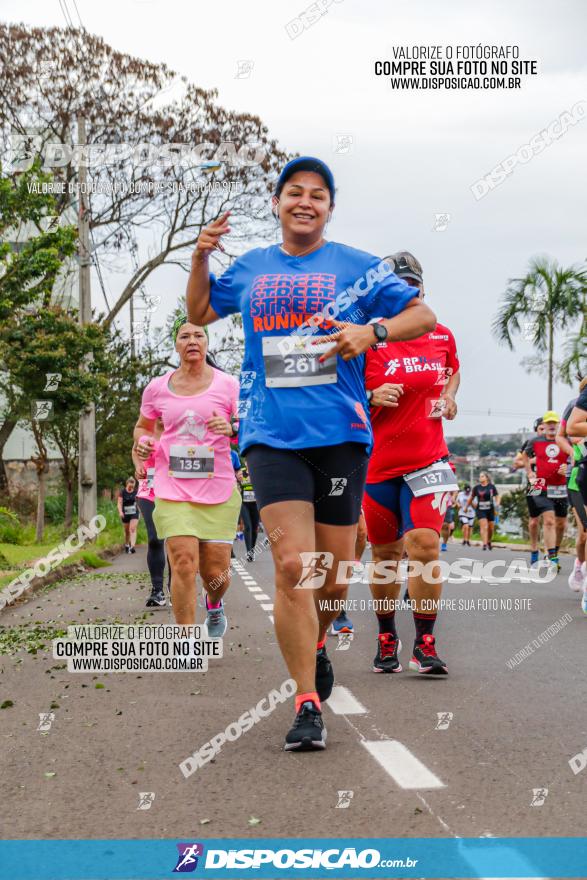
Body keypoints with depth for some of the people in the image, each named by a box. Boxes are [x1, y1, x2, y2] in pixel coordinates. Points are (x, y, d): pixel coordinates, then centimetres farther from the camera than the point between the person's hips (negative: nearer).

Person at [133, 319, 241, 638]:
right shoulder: (157, 388, 6)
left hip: (218, 489, 0)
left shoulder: (228, 385, 2)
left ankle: (214, 605, 41)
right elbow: (142, 426, 23)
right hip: (172, 489, 0)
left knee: (215, 573, 3)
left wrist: (231, 428, -18)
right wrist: (142, 441, 0)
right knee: (183, 563, -15)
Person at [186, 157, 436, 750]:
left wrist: (372, 331, -14)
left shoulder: (356, 267, 5)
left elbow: (424, 317, 5)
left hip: (340, 434, 0)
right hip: (272, 435, 0)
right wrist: (200, 259, 9)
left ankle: (316, 644, 40)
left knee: (334, 571, 7)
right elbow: (199, 312, 27)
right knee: (292, 566, -13)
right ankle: (307, 704, -6)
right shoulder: (251, 269, 13)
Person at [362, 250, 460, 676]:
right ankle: (387, 637, 27)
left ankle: (425, 643, -7)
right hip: (378, 464, -1)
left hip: (428, 460, 1)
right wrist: (374, 397, -20)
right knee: (385, 554, 10)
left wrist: (449, 397, 8)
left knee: (425, 544, -15)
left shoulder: (442, 337, 7)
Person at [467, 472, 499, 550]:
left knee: (490, 528, 10)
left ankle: (489, 542, 35)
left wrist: (497, 504, -14)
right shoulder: (477, 487, 1)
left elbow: (497, 496, 4)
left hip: (490, 510, 1)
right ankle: (484, 544, -20)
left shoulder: (491, 486, -1)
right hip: (480, 510, -1)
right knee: (484, 526, -16)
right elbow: (471, 497, 13)